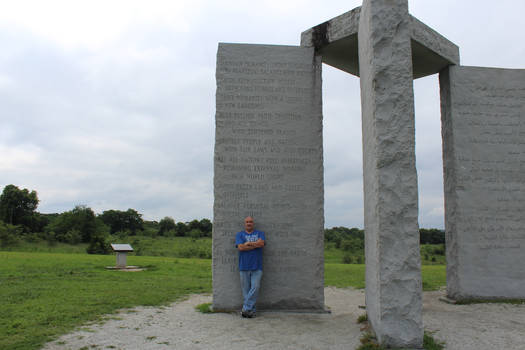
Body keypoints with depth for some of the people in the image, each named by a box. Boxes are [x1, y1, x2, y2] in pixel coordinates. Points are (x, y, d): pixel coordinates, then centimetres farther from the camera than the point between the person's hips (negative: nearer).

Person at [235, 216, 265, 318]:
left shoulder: (260, 233, 12)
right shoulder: (239, 235, 11)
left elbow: (261, 243, -8)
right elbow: (240, 247, -6)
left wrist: (248, 243, -3)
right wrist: (256, 245, -5)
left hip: (257, 267, 0)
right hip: (244, 267, 1)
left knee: (255, 287, -9)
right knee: (246, 290, 2)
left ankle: (246, 309, -2)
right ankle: (251, 310, 10)